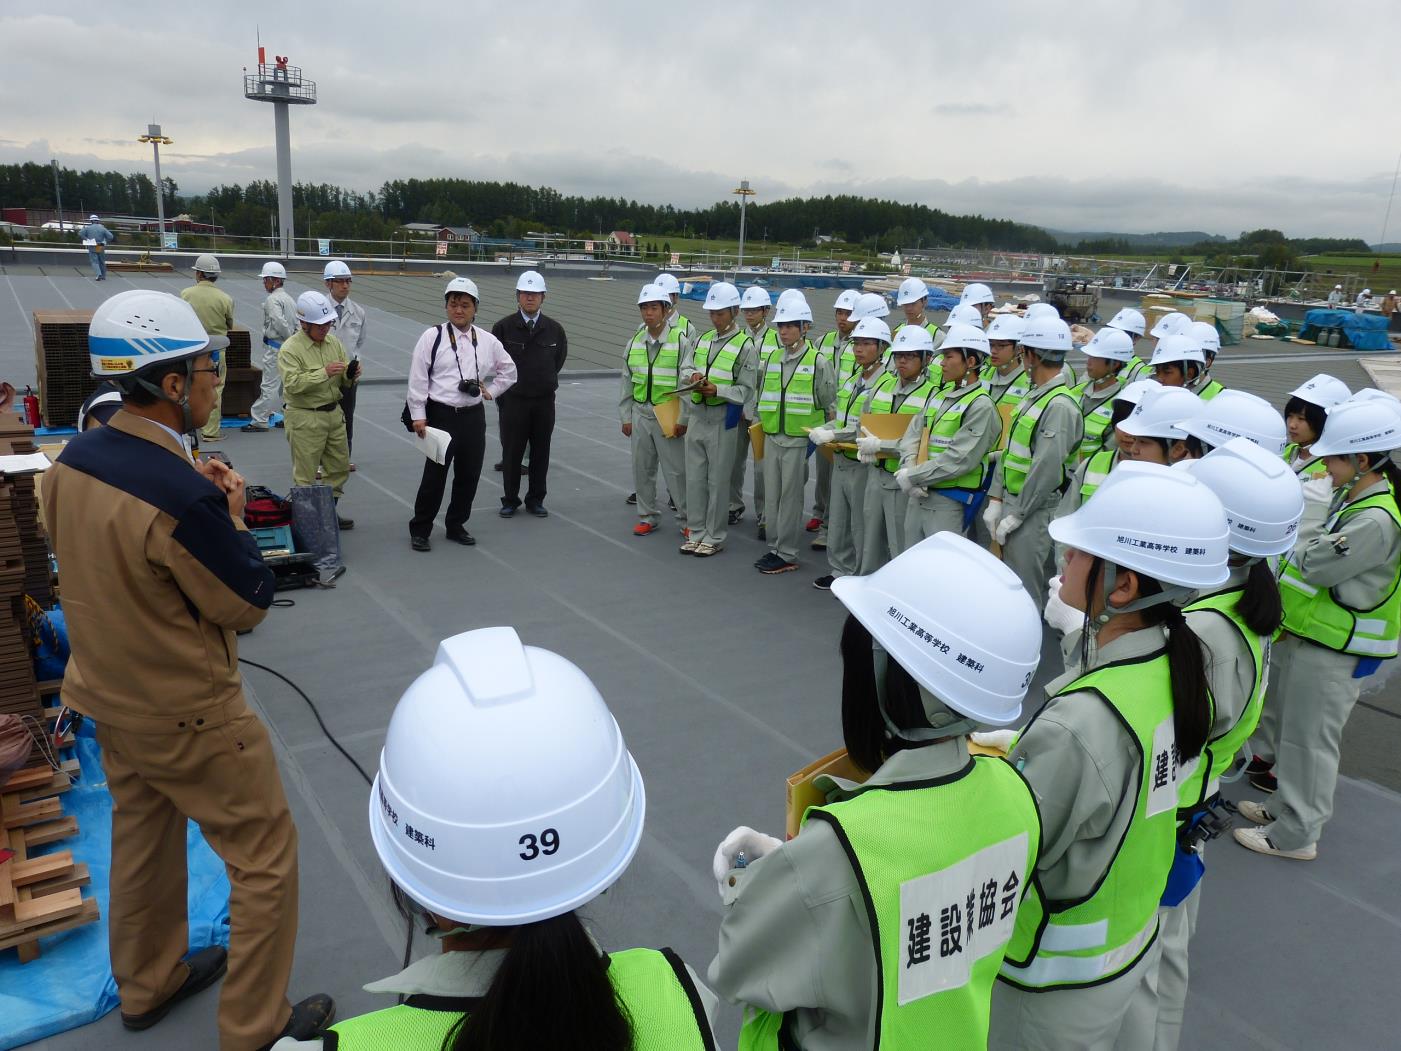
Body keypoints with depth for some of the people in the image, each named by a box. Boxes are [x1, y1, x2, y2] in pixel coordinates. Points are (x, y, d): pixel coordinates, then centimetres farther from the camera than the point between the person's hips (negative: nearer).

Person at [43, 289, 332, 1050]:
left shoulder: (72, 460, -6)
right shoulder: (182, 496, -32)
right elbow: (248, 604, -20)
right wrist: (232, 519, -7)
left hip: (110, 699, 9)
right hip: (186, 717, -9)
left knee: (142, 842, 26)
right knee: (266, 858, 8)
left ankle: (148, 984, 47)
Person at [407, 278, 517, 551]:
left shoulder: (488, 341, 6)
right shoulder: (432, 337, -5)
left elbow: (508, 371, 22)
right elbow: (417, 378, -6)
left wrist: (491, 391, 10)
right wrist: (418, 416, -9)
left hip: (474, 416, 4)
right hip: (441, 415, -4)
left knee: (469, 475, 11)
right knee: (435, 475, -1)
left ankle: (456, 526, 27)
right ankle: (420, 530, 13)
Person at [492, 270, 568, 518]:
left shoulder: (554, 329, 1)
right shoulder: (503, 327, -5)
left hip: (544, 401, 2)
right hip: (513, 400, -2)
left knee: (541, 452, 9)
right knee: (511, 453, 5)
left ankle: (535, 499, 21)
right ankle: (510, 500, 17)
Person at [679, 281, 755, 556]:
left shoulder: (744, 346, -8)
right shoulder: (703, 339, 10)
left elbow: (746, 391, -9)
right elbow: (685, 366, 16)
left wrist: (718, 390, -22)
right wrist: (693, 375, -7)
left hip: (722, 420, -6)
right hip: (697, 416, 6)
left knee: (718, 480, 3)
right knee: (694, 477, 11)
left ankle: (715, 537, 14)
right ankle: (697, 532, 22)